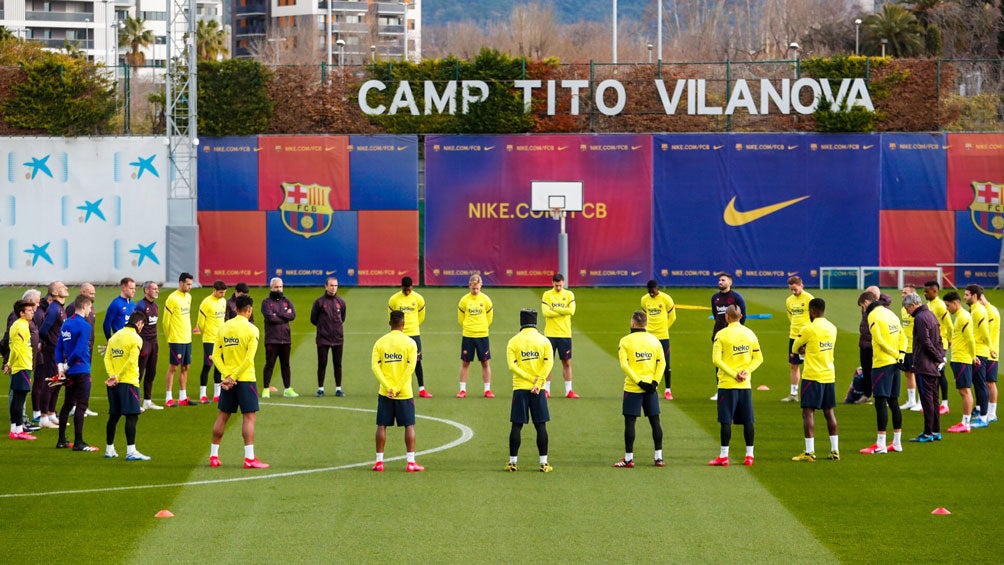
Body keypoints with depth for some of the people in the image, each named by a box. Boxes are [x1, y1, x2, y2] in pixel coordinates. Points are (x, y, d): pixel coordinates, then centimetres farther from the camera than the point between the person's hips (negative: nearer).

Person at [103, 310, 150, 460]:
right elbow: (132, 360, -18)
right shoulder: (135, 338, -8)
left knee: (114, 416, 14)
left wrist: (112, 375, -5)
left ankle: (109, 449, 20)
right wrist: (117, 377, -13)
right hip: (128, 382, -7)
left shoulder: (115, 336, 13)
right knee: (132, 416, -7)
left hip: (114, 384, 7)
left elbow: (107, 357, 5)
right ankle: (131, 451, -13)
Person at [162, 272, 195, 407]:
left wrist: (188, 333, 17)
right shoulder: (173, 298, -13)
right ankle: (169, 398, -1)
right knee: (173, 367, -4)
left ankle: (183, 397, 16)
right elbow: (165, 320, -9)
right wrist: (169, 338, -2)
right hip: (176, 340, -7)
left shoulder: (188, 297, 11)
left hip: (187, 339, 7)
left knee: (185, 367, 10)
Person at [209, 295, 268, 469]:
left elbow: (215, 355, 1)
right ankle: (249, 458, -8)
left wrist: (227, 375, -7)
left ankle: (213, 455, 16)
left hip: (227, 379, 5)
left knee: (222, 416, 12)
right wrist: (233, 377, -13)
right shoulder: (251, 330, -9)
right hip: (245, 379, -5)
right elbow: (249, 359, -16)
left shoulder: (224, 327, 6)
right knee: (249, 417, -3)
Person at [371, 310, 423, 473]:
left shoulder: (380, 342, 2)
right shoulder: (409, 343, -4)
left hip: (385, 392, 2)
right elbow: (410, 367, -12)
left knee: (382, 426, 8)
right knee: (409, 426, 5)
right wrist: (398, 388, -11)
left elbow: (375, 366, -7)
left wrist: (387, 387, -11)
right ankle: (411, 462, 0)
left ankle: (379, 461, 8)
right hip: (405, 393, -2)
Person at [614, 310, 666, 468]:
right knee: (655, 421, 10)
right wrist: (655, 381, -4)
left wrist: (639, 381, -14)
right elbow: (662, 362, -1)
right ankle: (658, 457, 12)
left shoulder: (625, 341, -5)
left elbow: (624, 365, -13)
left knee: (629, 421, 1)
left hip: (632, 389, -3)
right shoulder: (654, 340, 5)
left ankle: (628, 458, 1)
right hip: (651, 389, 3)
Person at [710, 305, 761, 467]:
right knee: (747, 421, 8)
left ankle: (723, 456, 0)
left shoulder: (721, 335, -7)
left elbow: (717, 359, -13)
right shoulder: (750, 334, 6)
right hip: (746, 385, 4)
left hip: (727, 384, -4)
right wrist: (746, 371, -3)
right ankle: (749, 455, 10)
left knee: (726, 421, -1)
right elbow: (759, 358, 6)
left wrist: (733, 374, -12)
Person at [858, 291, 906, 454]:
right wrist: (901, 355, 1)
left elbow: (879, 340, -18)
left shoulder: (873, 315, -10)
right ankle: (897, 442, 17)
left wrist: (896, 355, -11)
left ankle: (880, 445, -9)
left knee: (881, 402, -7)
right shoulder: (890, 313, 16)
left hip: (882, 363, -8)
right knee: (893, 402, 13)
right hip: (894, 364, 8)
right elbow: (903, 337, 13)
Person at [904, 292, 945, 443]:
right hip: (933, 367, 9)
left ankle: (928, 433, -5)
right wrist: (941, 356, 9)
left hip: (924, 366, -9)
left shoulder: (920, 318, -15)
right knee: (933, 398, 13)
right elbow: (938, 339, 16)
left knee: (927, 399, -6)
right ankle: (936, 431, 17)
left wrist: (938, 358, -11)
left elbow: (926, 342, -19)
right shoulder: (931, 314, 15)